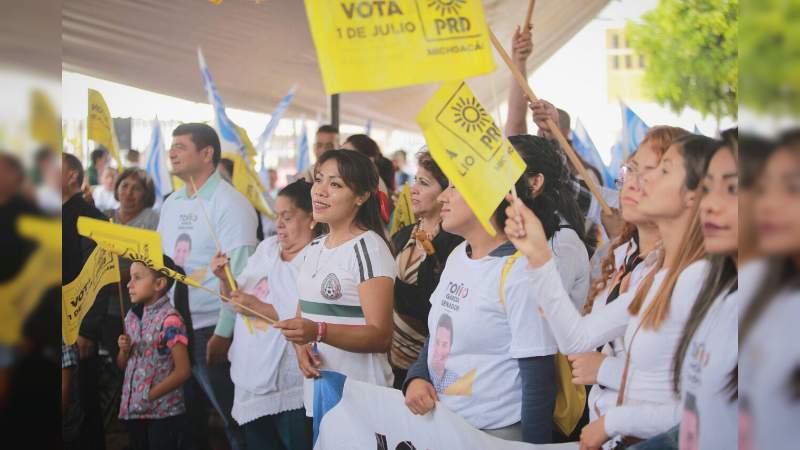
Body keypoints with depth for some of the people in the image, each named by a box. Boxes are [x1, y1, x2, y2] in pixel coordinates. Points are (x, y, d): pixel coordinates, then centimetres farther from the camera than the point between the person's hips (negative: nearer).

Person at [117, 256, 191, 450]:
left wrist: (149, 395, -13)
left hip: (164, 414, -7)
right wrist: (124, 350, -5)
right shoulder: (131, 316, 8)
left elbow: (183, 371, -17)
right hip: (133, 410, 7)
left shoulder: (170, 319, -15)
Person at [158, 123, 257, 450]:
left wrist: (223, 333, -19)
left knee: (234, 420, 1)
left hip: (211, 330, -7)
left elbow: (237, 275, -15)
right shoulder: (170, 204, 12)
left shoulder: (230, 204, -10)